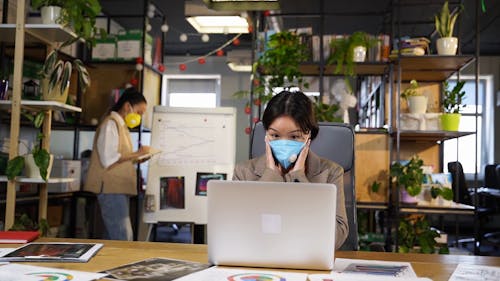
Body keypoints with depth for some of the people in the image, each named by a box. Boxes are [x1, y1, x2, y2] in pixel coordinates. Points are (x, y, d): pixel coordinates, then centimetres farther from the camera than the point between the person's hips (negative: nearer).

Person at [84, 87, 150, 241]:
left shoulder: (121, 125, 20)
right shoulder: (110, 123, -9)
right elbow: (108, 159, -18)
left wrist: (136, 159, 9)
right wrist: (136, 154, -13)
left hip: (119, 189, 10)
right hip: (111, 189, -10)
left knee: (114, 239, 8)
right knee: (123, 239, -13)